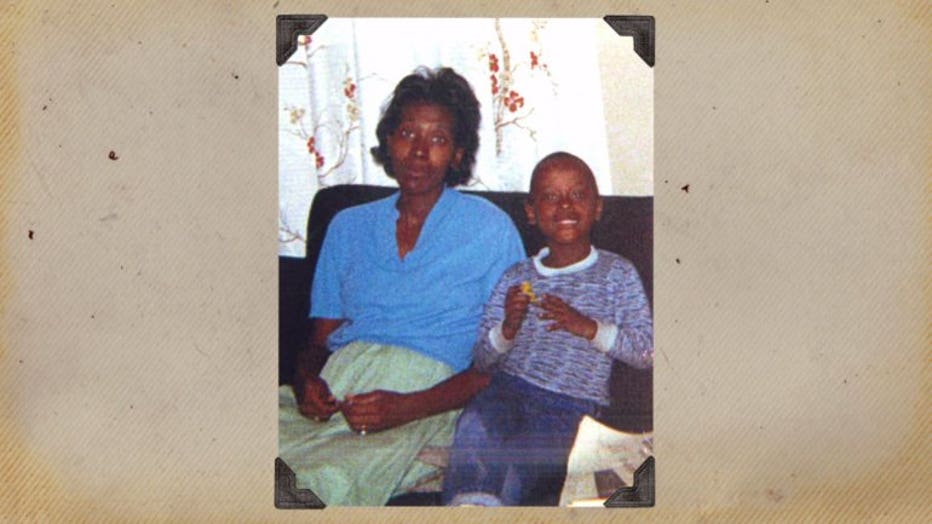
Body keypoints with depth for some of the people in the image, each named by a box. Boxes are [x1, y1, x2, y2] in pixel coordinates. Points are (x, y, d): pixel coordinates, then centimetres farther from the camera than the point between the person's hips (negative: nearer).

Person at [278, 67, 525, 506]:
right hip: (336, 384, 4)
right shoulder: (348, 226, 22)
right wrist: (305, 382, -5)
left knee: (331, 479, -34)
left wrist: (411, 407, -14)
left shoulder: (490, 229, 8)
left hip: (424, 397, -3)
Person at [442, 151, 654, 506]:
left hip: (573, 406, -2)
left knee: (514, 461, -33)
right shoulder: (517, 277, 18)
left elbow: (648, 352, 3)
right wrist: (508, 330, -6)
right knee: (475, 425, -34)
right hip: (510, 388, 2)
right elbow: (483, 361, 17)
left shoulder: (617, 274, 11)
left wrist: (587, 326, -10)